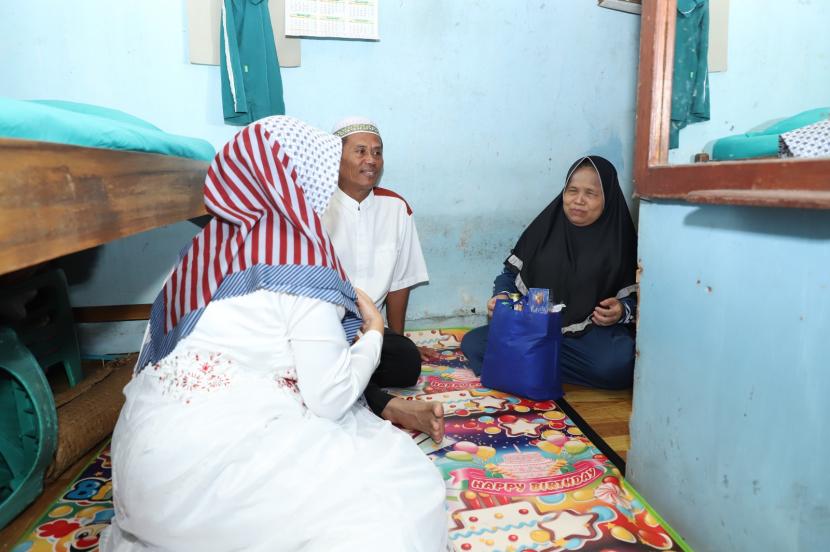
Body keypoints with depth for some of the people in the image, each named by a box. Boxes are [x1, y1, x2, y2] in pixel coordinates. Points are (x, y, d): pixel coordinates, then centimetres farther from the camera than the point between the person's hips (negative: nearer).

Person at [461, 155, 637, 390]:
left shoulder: (619, 239, -1)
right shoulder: (546, 226, 5)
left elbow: (635, 297, 3)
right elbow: (511, 272, 11)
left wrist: (622, 311, -19)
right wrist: (501, 296, -10)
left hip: (593, 333, -2)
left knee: (618, 364, -36)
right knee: (472, 343, -17)